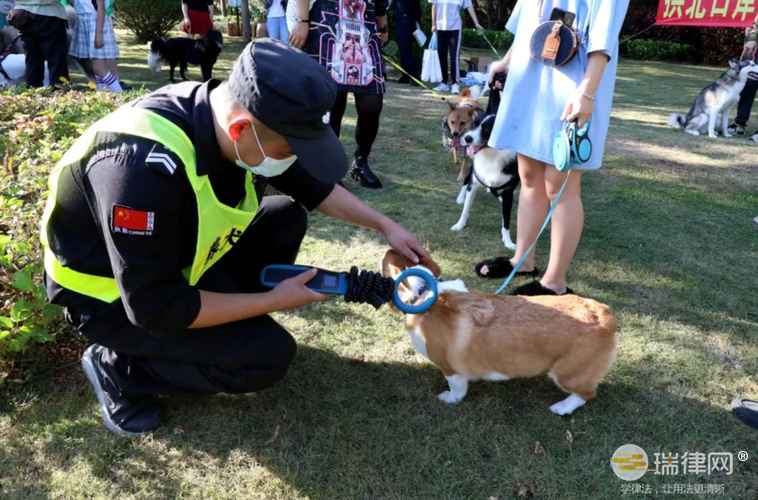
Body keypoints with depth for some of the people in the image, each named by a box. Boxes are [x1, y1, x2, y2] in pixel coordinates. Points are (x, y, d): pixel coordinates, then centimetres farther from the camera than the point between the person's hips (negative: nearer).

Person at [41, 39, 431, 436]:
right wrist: (273, 300, -22)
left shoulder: (230, 112, -14)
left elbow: (309, 184, 2)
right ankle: (118, 366, 0)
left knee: (286, 216, 0)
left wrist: (386, 226, -1)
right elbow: (157, 306, -30)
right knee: (268, 356, -16)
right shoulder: (147, 166, -38)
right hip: (112, 294, -7)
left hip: (177, 255, 7)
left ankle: (232, 323, 9)